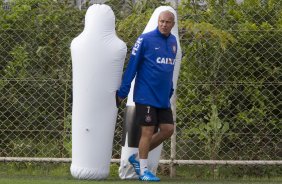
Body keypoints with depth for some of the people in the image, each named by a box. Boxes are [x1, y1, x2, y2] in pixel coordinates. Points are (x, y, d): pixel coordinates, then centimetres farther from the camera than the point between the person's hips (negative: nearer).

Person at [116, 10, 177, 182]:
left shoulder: (173, 42, 9)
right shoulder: (145, 39, -9)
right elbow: (132, 66, -9)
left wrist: (170, 91, 17)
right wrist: (122, 92, -12)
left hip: (163, 98, 7)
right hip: (146, 96, -7)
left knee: (168, 130, 4)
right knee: (148, 132, -4)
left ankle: (138, 158, 19)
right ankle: (143, 170, 7)